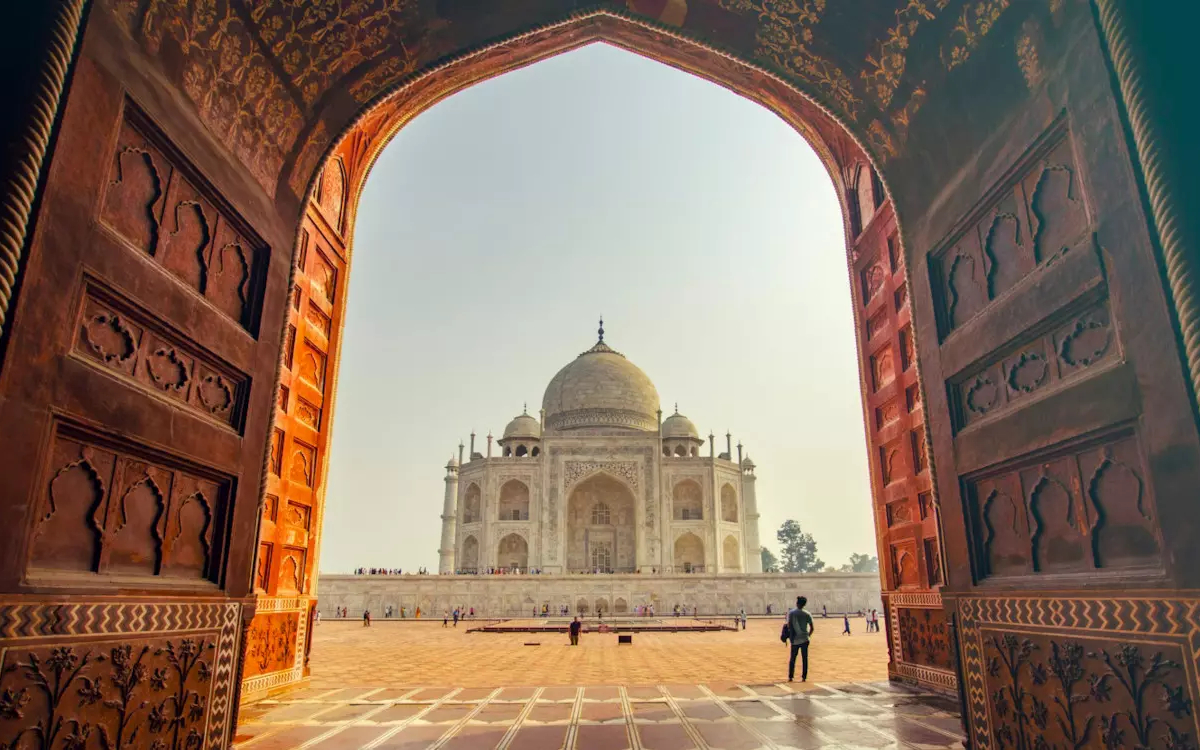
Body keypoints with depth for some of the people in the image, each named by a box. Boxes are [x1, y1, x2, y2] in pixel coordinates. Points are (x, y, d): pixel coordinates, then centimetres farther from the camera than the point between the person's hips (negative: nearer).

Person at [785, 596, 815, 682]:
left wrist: (790, 635, 6)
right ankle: (804, 677, 7)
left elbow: (789, 625, -8)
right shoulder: (807, 614, -2)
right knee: (804, 659, 7)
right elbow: (812, 628, -2)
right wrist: (808, 635, 13)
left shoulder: (791, 612, -5)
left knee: (792, 658, 10)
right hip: (804, 639, 0)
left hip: (795, 640, 0)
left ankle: (790, 677, 12)